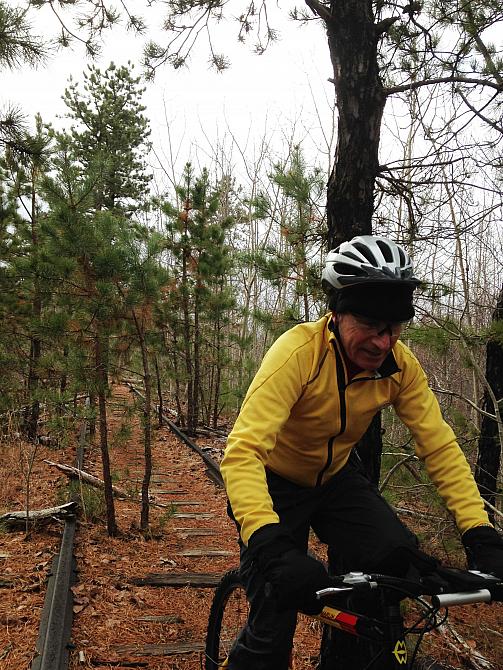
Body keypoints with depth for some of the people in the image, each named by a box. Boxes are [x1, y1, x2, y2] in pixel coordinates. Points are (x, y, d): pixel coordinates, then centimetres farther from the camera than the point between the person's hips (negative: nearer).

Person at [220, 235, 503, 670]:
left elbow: (440, 446, -15)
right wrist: (272, 547, -55)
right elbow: (243, 452, -42)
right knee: (274, 626, -13)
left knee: (400, 560, -20)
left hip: (335, 477, 4)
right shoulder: (298, 353, -34)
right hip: (276, 482, -4)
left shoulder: (400, 364, -18)